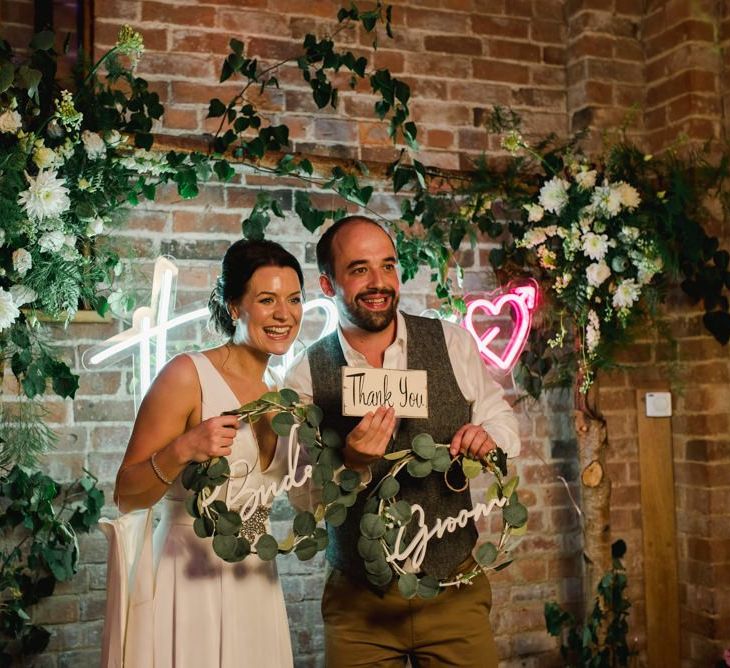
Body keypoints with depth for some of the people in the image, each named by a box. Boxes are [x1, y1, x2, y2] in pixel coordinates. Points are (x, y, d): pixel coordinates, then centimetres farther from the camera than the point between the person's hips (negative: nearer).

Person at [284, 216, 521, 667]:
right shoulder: (306, 378, -7)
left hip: (455, 591, 1)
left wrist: (489, 438, -17)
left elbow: (502, 418, 6)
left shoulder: (453, 345, -5)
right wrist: (351, 464, -26)